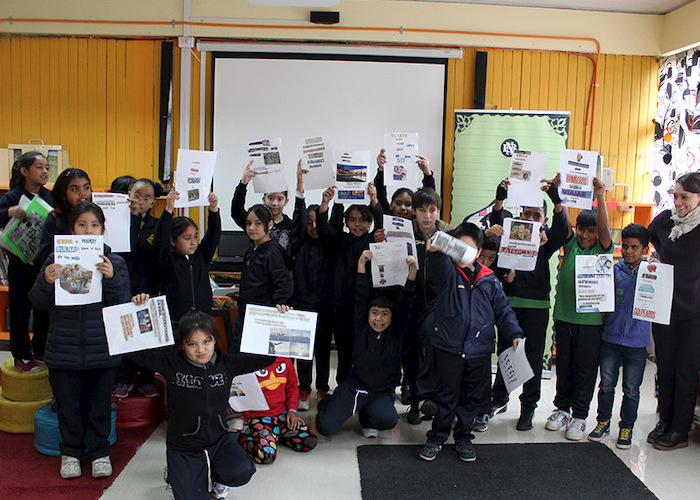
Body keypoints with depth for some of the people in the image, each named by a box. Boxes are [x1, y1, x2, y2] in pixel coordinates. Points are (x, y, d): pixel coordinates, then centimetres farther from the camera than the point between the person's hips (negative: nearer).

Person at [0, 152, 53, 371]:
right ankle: (21, 355, 20)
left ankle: (40, 349, 30)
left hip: (46, 262, 4)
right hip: (21, 264, -4)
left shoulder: (51, 197, 4)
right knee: (20, 310, 6)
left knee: (45, 308, 13)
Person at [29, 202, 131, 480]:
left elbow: (123, 304, -8)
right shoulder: (57, 260, 0)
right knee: (68, 404, 12)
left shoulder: (114, 262, 0)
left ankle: (99, 451, 29)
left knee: (100, 404, 11)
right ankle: (70, 452, 32)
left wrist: (111, 278, -26)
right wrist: (46, 281, -22)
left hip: (102, 350, 0)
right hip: (64, 350, 0)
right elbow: (38, 302, -2)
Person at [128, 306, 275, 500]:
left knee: (242, 472, -25)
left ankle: (218, 477, 12)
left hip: (220, 440, 1)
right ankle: (176, 475, 25)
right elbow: (134, 351, -13)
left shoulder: (227, 363, -6)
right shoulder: (171, 363, -10)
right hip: (183, 448, -1)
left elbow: (266, 357, -7)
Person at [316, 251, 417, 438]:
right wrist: (361, 264, -15)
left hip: (381, 393, 0)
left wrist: (412, 270, -20)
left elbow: (404, 303, -9)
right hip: (352, 387, 0)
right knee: (325, 427, -13)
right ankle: (328, 403, 24)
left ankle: (367, 418, 7)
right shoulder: (362, 327, 1)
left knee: (389, 420, -31)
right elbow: (361, 297, -6)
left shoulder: (395, 332, 1)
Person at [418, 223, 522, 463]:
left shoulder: (489, 280, 7)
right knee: (446, 396, 8)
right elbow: (438, 263, -25)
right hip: (448, 348, -3)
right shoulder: (447, 272, -1)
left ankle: (463, 438, 32)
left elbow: (503, 310, 11)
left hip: (479, 351, 3)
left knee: (471, 398, 14)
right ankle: (436, 438, 24)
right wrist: (436, 251, -48)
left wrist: (515, 334, 0)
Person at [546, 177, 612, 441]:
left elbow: (603, 226, -15)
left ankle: (579, 415, 17)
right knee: (563, 366, 13)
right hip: (564, 316, 3)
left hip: (591, 320, -3)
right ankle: (562, 408, 28)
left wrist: (600, 196, -25)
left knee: (585, 370, 5)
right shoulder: (571, 246, 6)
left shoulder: (603, 250, 0)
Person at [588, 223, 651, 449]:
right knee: (606, 384, 10)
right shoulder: (614, 270, 1)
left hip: (637, 341, -1)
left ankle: (626, 427, 25)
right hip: (611, 337, 1)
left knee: (631, 389, 9)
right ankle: (603, 421, 28)